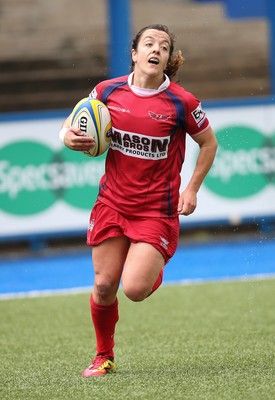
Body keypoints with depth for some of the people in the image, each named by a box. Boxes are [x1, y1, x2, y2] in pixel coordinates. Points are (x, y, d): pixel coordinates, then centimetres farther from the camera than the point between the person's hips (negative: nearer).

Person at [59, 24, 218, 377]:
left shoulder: (181, 102, -10)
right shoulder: (108, 91, -3)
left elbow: (208, 143, 5)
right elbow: (71, 126, 12)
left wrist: (191, 189, -2)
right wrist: (68, 137, -12)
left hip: (157, 209, -3)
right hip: (112, 201, 3)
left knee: (135, 289, -14)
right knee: (104, 285, 2)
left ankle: (156, 268, 24)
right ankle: (104, 357, 25)